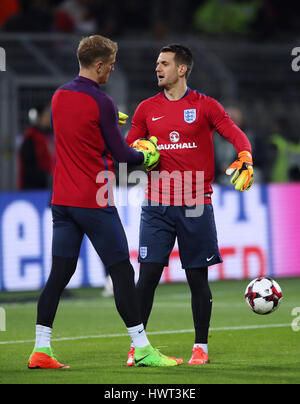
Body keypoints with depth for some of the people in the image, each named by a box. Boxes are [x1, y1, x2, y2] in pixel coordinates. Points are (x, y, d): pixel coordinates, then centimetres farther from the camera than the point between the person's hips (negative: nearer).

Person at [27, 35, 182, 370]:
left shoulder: (59, 96, 9)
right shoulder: (101, 103, -13)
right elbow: (121, 154, -8)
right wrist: (146, 157, 11)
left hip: (62, 201, 7)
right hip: (94, 202, -7)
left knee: (59, 273, 7)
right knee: (122, 272, 0)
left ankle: (41, 349, 3)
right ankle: (142, 349, 2)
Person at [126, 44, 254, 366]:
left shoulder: (204, 106, 3)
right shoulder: (146, 109, 10)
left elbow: (236, 135, -4)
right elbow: (128, 149, 14)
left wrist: (245, 159, -23)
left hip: (195, 205, -1)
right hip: (156, 205, 1)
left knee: (198, 278, 4)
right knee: (147, 275, -5)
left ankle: (201, 347, 15)